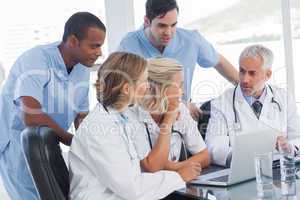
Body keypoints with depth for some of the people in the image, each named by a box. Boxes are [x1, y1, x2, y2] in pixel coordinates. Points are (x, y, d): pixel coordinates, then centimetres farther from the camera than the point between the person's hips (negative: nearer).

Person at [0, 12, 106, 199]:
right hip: (17, 146, -7)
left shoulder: (83, 69, -2)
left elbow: (81, 117, 4)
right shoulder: (36, 61, -25)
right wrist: (72, 141, -24)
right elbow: (31, 117, -35)